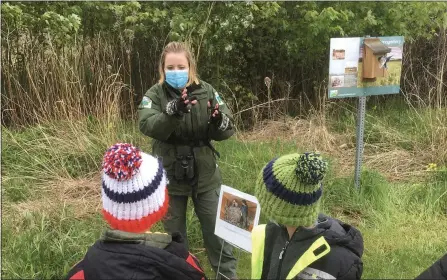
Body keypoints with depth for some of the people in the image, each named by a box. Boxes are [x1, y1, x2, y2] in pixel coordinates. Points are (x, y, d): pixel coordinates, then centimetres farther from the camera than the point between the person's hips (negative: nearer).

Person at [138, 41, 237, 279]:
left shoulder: (206, 91, -4)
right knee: (175, 235, 16)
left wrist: (219, 121, -32)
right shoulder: (155, 94, -8)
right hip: (170, 177, -1)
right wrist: (173, 112, -46)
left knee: (217, 231, 13)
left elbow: (228, 129, -9)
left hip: (205, 175, 1)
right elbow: (147, 125, -27)